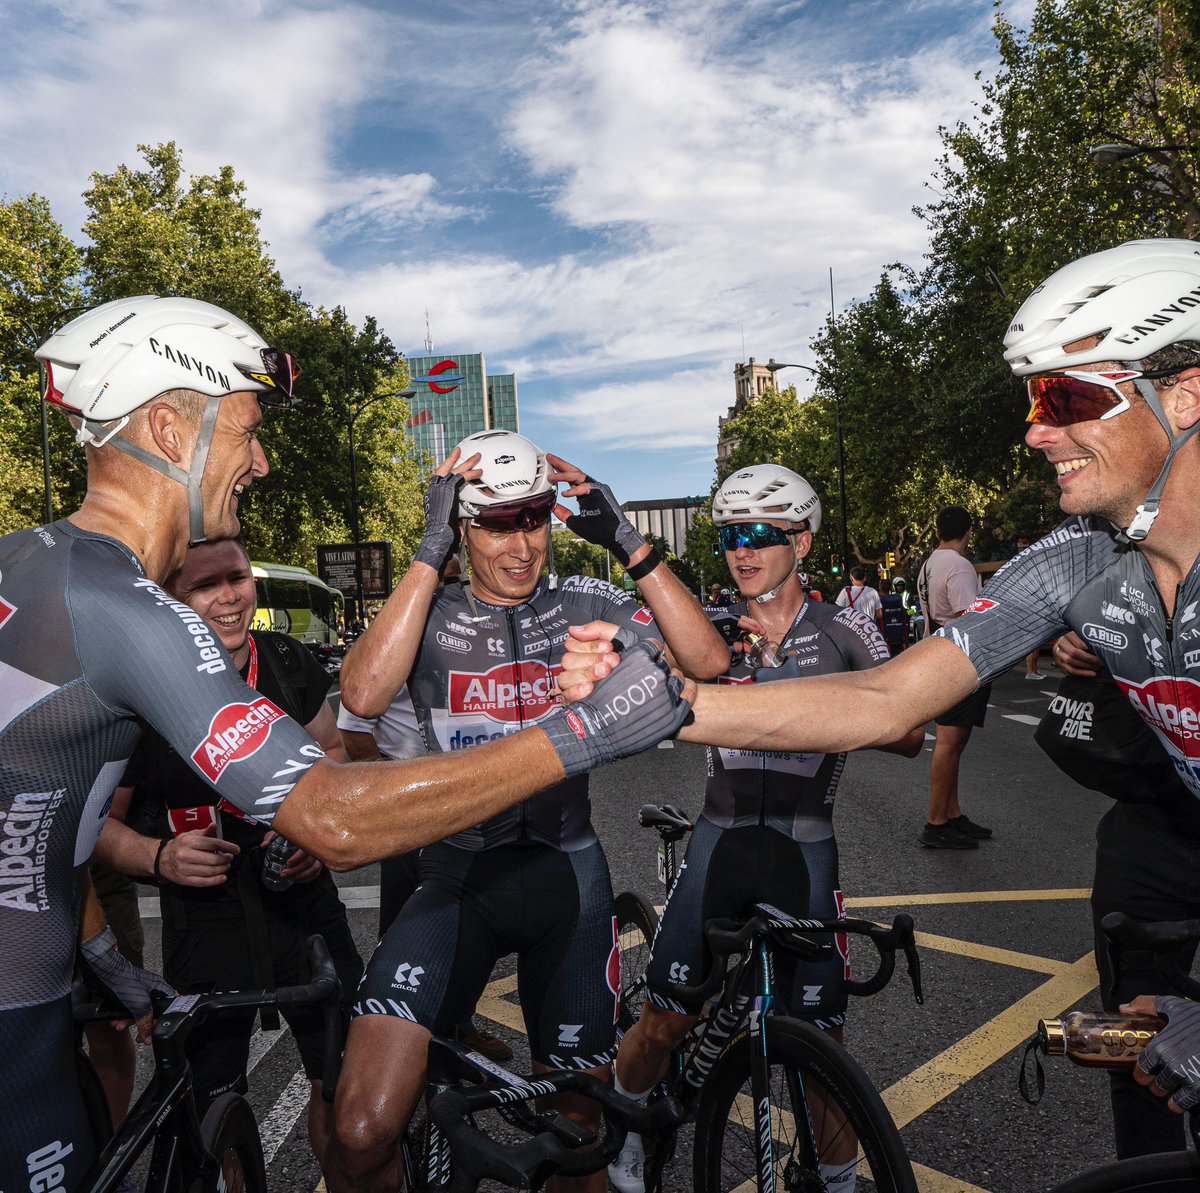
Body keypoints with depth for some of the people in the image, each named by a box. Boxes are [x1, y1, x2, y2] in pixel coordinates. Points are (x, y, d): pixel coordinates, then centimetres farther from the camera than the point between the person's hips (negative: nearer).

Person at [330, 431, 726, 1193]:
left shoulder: (585, 606, 0)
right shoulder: (427, 616, -2)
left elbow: (707, 661, -13)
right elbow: (365, 694, -23)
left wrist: (628, 544, -17)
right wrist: (430, 554, -22)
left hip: (568, 875, 1)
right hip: (460, 876, -1)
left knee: (576, 1124, 13)